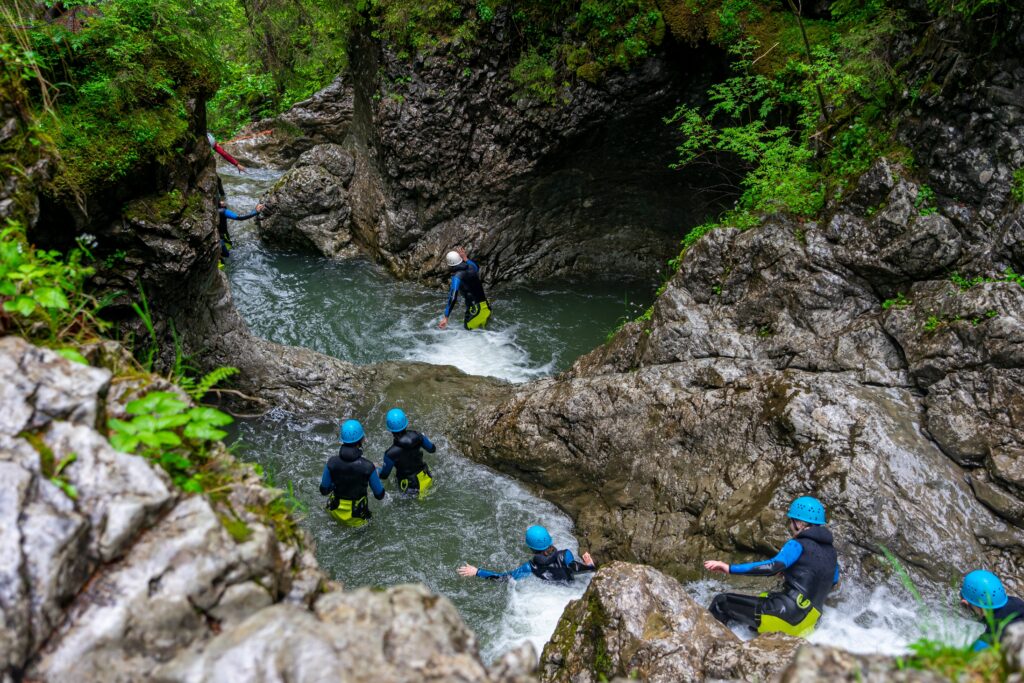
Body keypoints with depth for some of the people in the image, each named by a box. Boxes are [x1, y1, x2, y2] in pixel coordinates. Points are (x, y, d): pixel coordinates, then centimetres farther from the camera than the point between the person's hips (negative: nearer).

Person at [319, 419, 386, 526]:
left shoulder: (332, 462, -16)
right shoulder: (367, 466, -23)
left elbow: (323, 491, -3)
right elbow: (379, 495, -8)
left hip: (336, 512, 1)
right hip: (356, 518, -1)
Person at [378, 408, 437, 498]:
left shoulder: (391, 454, -29)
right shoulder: (417, 436, -18)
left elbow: (384, 476, -12)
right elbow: (433, 449, 2)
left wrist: (376, 469, 11)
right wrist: (425, 438, 22)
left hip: (411, 487, -3)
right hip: (426, 479, 3)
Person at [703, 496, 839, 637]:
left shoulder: (798, 545, -8)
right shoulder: (830, 550, 14)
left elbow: (772, 566, -25)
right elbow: (834, 580, 31)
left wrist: (730, 568, -27)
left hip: (786, 614, -9)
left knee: (721, 603, -4)